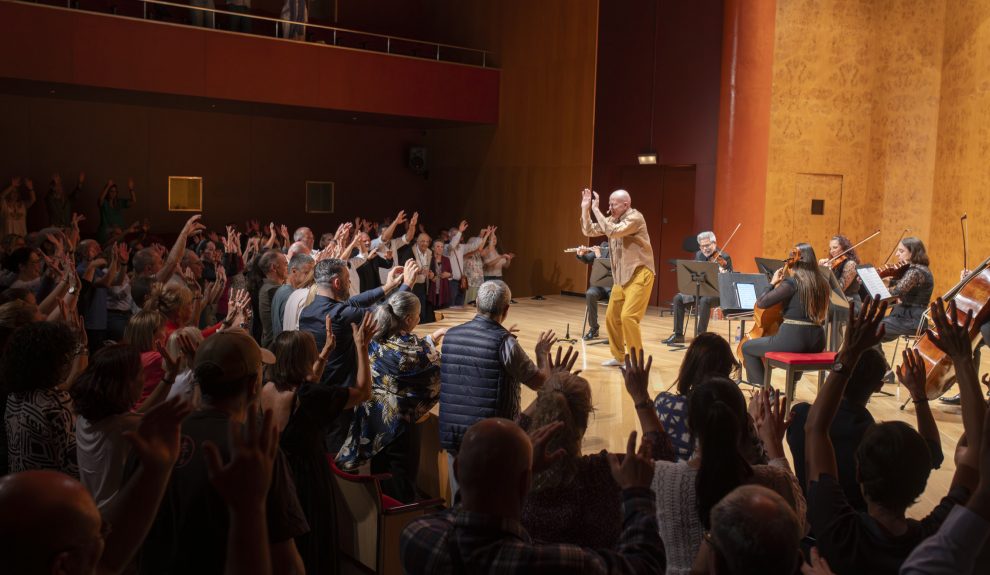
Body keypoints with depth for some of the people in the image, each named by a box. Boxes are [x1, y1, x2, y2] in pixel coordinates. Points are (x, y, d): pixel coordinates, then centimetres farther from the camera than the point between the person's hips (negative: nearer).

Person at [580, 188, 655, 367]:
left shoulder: (635, 217, -15)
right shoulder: (613, 219, 9)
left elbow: (613, 232, -29)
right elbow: (589, 231, 9)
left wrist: (596, 210, -23)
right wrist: (585, 209, -1)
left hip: (639, 274, -9)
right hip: (621, 277, 9)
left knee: (628, 316, -17)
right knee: (612, 316, 11)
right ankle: (618, 356, 25)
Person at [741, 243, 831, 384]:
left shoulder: (791, 282, -11)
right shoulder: (822, 283, 9)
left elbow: (761, 303, -12)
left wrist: (773, 283, 2)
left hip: (793, 338, -7)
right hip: (817, 341, 7)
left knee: (747, 347, 12)